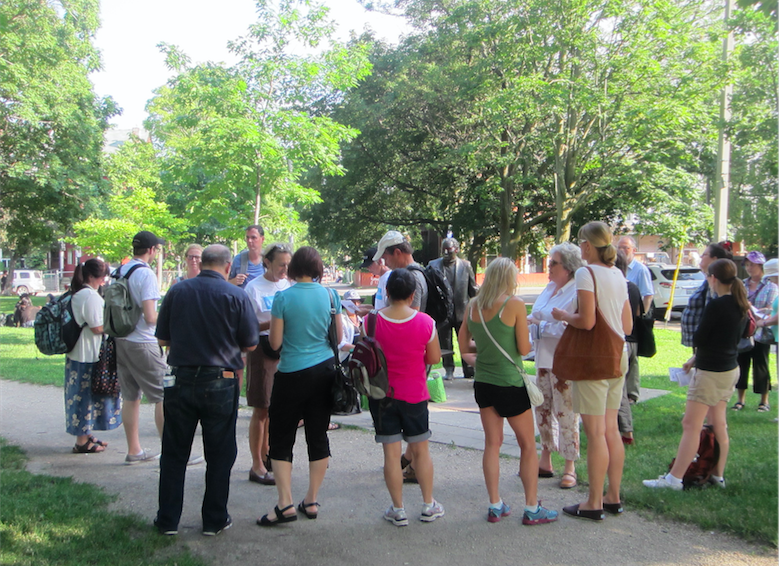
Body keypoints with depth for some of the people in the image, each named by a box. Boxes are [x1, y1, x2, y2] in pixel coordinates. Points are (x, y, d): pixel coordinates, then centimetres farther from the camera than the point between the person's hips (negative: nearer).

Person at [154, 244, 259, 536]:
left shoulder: (177, 291, -1)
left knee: (174, 453, 13)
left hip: (181, 379, 2)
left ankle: (168, 520, 20)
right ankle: (214, 520, 18)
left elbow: (162, 339, 5)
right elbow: (250, 344, -4)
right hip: (220, 382, -2)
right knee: (219, 455, 11)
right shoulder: (236, 296, -8)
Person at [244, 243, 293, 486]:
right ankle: (257, 466, 7)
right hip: (263, 350, -5)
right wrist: (273, 323, -22)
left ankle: (266, 454, 31)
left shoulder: (288, 285, 9)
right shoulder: (254, 288, -7)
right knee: (261, 409, -1)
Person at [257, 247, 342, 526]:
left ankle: (285, 504, -1)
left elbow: (275, 343, -8)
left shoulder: (283, 298, -10)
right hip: (325, 371, 4)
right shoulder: (330, 295, 0)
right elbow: (338, 337, 7)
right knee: (318, 435, 11)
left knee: (281, 438, 5)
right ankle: (312, 501, 18)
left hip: (293, 374, -4)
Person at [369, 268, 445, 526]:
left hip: (381, 394, 0)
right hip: (414, 394, 0)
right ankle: (429, 506, 24)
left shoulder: (372, 320, -11)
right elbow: (434, 358, -3)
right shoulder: (425, 322, -11)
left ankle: (398, 510, 14)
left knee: (391, 453, 6)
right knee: (421, 450, 14)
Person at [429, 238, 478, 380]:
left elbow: (473, 289, 7)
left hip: (462, 311, 0)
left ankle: (469, 371, 15)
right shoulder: (433, 265, 3)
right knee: (445, 344, 8)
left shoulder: (465, 265, 4)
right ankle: (448, 370, 22)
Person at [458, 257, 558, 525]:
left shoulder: (473, 306, 3)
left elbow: (463, 347, 9)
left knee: (492, 442, 14)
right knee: (528, 445, 8)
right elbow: (524, 349, -11)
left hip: (483, 383, 5)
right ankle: (532, 509, 13)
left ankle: (495, 506, 19)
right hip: (510, 383, -5)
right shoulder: (515, 304, -12)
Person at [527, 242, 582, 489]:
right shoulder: (550, 288, 13)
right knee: (543, 410, 14)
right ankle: (545, 462, 26)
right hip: (544, 359, 9)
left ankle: (570, 468, 11)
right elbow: (537, 316, 20)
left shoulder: (576, 293, -15)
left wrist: (540, 326, -17)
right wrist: (529, 319, -1)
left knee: (566, 414, -1)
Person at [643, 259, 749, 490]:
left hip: (711, 373, -9)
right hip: (730, 369, 9)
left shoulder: (716, 305, -20)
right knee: (718, 424, 16)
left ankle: (674, 479, -4)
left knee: (691, 425, -6)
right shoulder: (740, 306, 6)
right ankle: (718, 475, 24)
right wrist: (697, 358, 17)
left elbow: (698, 339, -17)